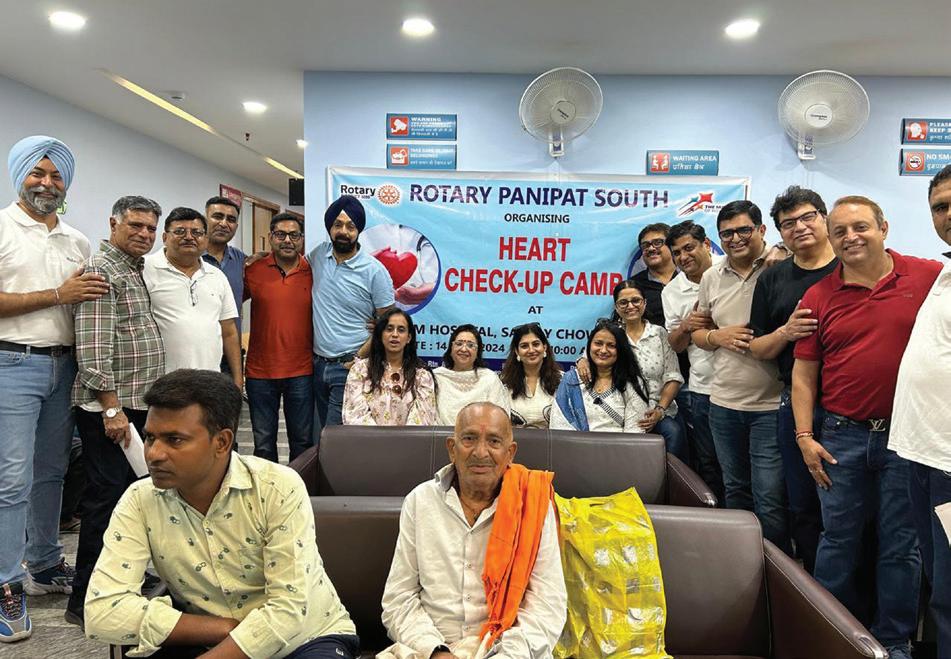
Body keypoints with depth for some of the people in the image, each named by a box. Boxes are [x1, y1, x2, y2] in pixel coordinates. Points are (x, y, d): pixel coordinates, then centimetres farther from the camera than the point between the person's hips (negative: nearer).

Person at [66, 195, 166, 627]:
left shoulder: (137, 272, 17)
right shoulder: (101, 270, -11)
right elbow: (94, 347, -19)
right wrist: (111, 406, -22)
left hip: (139, 404, 9)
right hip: (110, 408, -9)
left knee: (132, 492, 15)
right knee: (107, 497, -5)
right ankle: (85, 600, 7)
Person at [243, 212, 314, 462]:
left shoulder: (313, 273, 0)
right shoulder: (253, 271, -1)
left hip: (301, 372, 0)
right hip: (260, 371, 0)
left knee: (303, 440, 10)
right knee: (263, 443, 11)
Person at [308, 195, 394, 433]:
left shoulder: (374, 271, -10)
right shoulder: (319, 254, 4)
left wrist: (358, 358, -10)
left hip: (349, 367, -5)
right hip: (318, 364, 5)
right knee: (321, 434, 15)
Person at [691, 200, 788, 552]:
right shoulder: (711, 278, 9)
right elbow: (696, 333, 15)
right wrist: (718, 337, -5)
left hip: (771, 404, -5)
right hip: (724, 403, 6)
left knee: (770, 497, 0)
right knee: (735, 491, 19)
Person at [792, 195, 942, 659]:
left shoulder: (930, 277, -2)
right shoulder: (818, 297, 2)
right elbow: (803, 373, 4)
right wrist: (805, 437, -2)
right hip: (843, 436, 1)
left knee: (901, 544, 11)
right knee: (838, 539, 12)